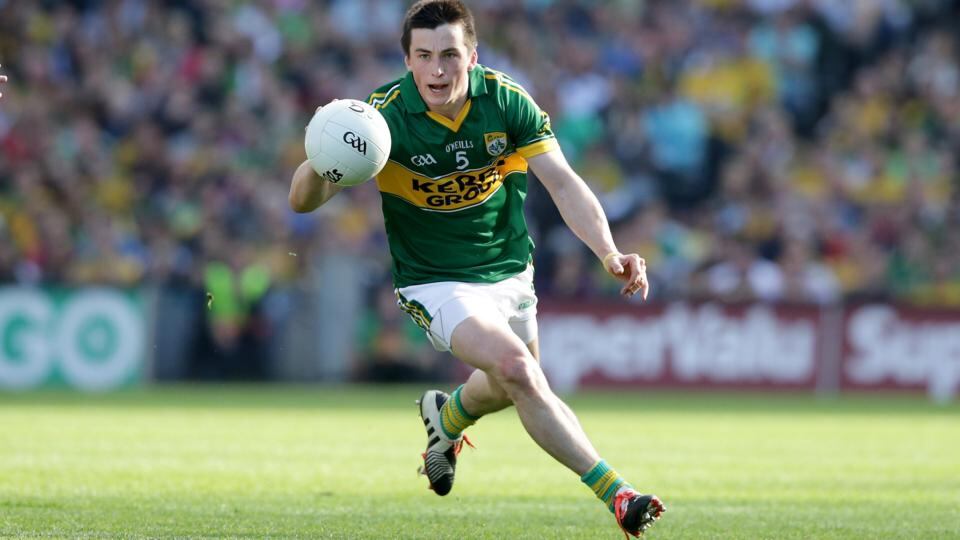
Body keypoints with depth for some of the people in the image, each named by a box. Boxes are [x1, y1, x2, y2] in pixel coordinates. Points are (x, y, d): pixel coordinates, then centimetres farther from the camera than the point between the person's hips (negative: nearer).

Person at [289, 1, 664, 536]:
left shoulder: (507, 101, -15)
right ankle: (616, 493, -24)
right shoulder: (385, 115, -22)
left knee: (509, 388, 20)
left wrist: (610, 254, -30)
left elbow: (563, 183, -15)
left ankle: (448, 414, 56)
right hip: (436, 282, -4)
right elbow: (304, 201, -23)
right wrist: (318, 163, -47)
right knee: (517, 369, -27)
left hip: (509, 270, 4)